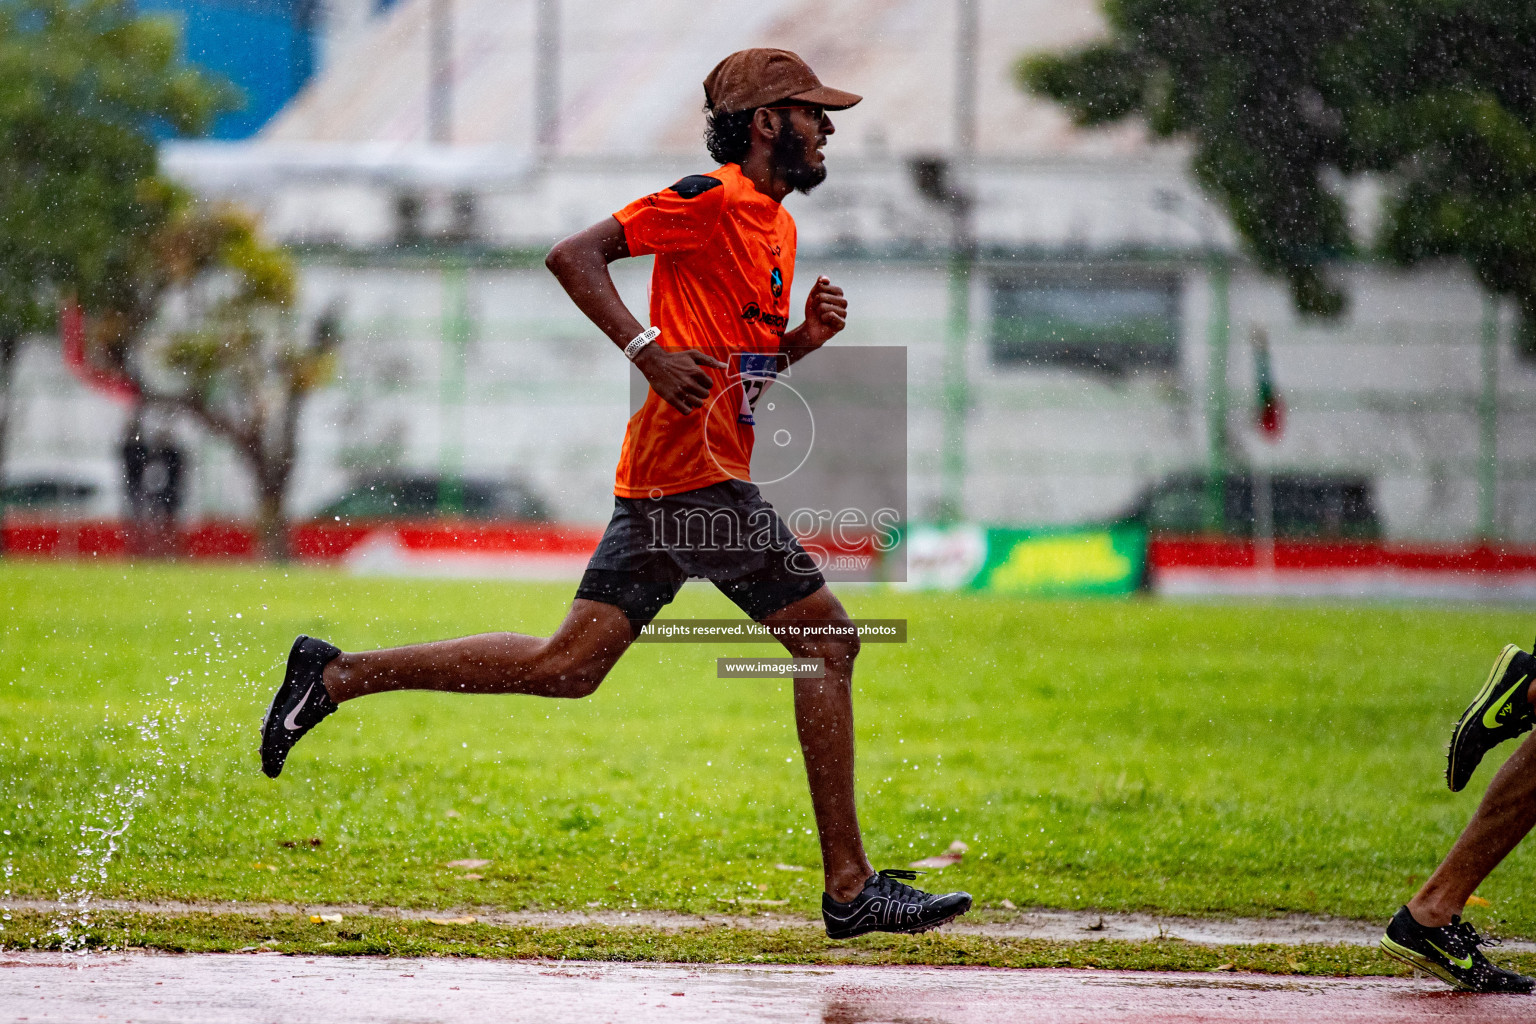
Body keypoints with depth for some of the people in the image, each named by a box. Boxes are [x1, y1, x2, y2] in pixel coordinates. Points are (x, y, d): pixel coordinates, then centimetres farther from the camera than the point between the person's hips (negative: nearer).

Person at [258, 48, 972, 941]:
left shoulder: (778, 225, 21)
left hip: (659, 490, 10)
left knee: (565, 666, 6)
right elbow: (575, 256, -14)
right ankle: (850, 890, -3)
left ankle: (337, 676, 8)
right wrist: (651, 350, -23)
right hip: (700, 474, -10)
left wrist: (807, 335, 9)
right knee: (828, 638, -5)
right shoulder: (712, 200, -9)